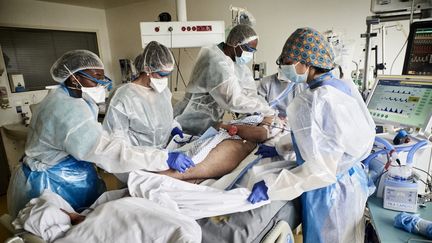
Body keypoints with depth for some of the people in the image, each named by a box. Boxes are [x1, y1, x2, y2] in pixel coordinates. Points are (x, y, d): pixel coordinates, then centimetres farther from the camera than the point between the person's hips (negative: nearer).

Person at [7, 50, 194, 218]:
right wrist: (165, 159, -32)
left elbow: (97, 144, 5)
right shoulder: (68, 109, -27)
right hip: (48, 190, -9)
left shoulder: (71, 101, 7)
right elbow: (110, 151, -33)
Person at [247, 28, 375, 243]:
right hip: (353, 179, 8)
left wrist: (271, 187, -27)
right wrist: (279, 148, 13)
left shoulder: (308, 103, -29)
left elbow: (320, 168, -30)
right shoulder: (343, 87, -2)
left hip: (330, 191, -7)